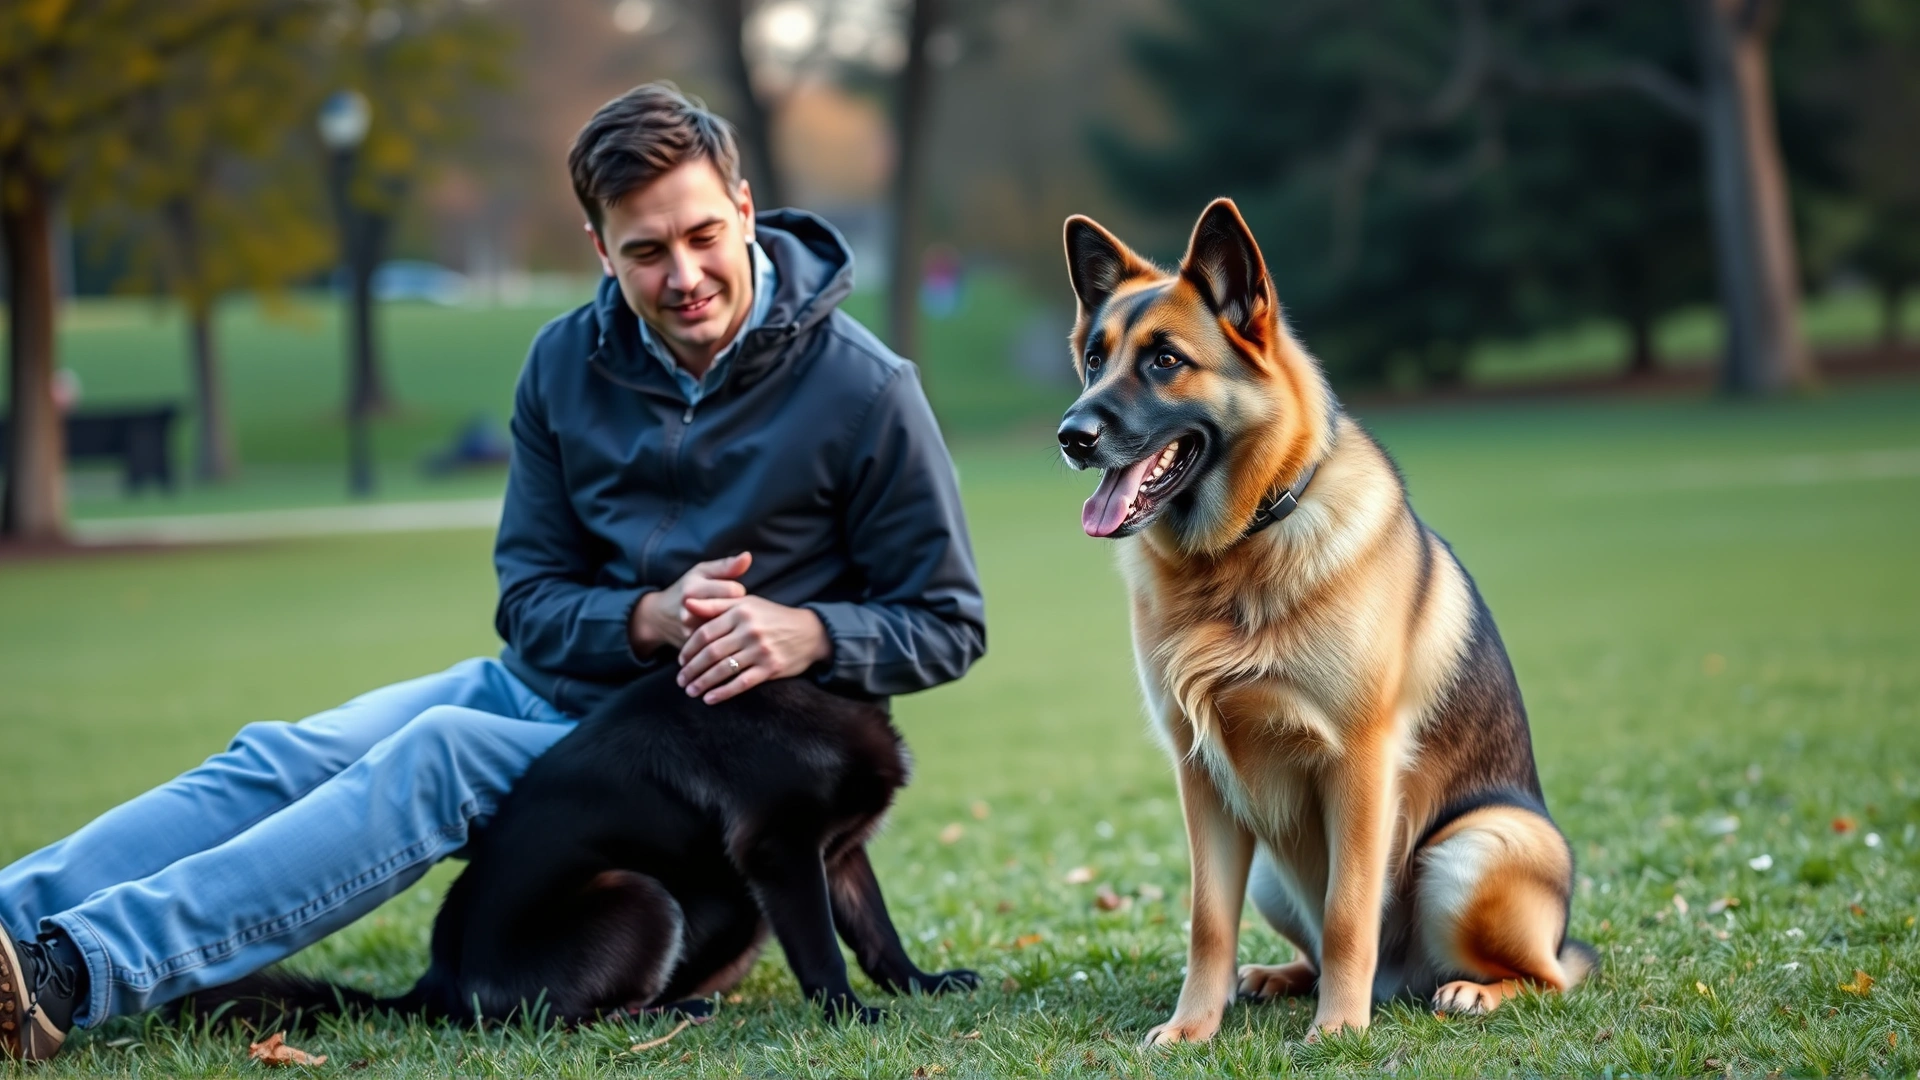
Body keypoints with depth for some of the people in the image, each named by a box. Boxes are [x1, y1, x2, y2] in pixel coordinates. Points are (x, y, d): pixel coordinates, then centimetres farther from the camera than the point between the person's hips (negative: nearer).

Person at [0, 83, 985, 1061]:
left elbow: (946, 625, -5)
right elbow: (528, 601, 4)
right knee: (287, 756, -20)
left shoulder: (864, 390, -10)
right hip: (548, 689, 6)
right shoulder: (567, 364, 2)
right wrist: (648, 616, -18)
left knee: (440, 756, -30)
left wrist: (809, 633, -25)